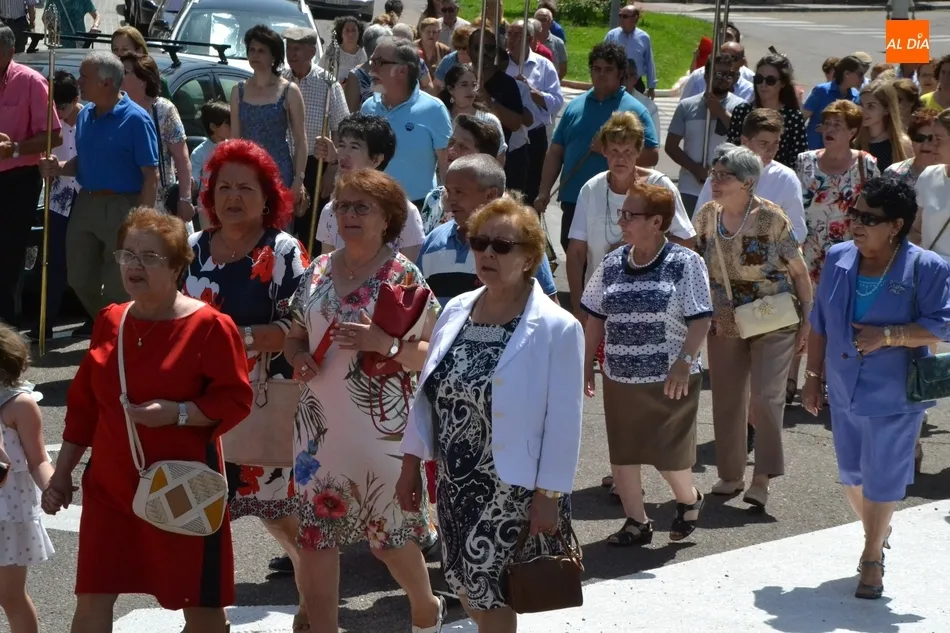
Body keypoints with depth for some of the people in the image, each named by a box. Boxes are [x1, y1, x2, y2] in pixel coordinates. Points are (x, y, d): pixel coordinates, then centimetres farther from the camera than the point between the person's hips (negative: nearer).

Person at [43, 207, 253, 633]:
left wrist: (178, 413, -26)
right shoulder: (110, 320, 6)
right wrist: (62, 473, 12)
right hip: (110, 485, 5)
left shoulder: (209, 326, -12)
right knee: (92, 598, 2)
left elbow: (236, 400, -12)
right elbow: (84, 402, 12)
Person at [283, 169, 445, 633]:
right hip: (320, 421, 4)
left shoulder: (402, 275, -7)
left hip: (381, 422, -4)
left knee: (389, 531, 7)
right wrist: (298, 357, -5)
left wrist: (386, 344, -26)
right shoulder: (318, 271, 8)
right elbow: (294, 336, 17)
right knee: (315, 528, 4)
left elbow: (429, 352, -9)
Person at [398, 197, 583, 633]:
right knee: (465, 585, 15)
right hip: (454, 481, 6)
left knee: (487, 590, 0)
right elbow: (427, 393, 11)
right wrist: (411, 463, 10)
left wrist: (549, 495, -15)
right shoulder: (456, 311, 4)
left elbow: (562, 421, -13)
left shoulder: (557, 328, -13)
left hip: (513, 487, -6)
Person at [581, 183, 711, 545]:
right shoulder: (613, 264, 7)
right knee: (622, 452, 6)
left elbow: (700, 319, -11)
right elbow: (596, 319, 13)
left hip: (669, 381, -5)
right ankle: (636, 522, 20)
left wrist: (684, 363, -19)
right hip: (620, 378, 5)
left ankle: (688, 501, 32)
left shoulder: (685, 263, -8)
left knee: (668, 453, 2)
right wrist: (587, 365, 9)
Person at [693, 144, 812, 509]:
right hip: (724, 325, 5)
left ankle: (763, 478, -4)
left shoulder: (771, 218, -13)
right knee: (726, 400, 8)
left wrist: (807, 318, -7)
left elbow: (799, 271, -6)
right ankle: (731, 474, 22)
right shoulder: (707, 216, 0)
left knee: (765, 396, -12)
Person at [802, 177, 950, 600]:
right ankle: (877, 533, 43)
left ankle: (872, 557, 20)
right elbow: (819, 324, 9)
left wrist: (889, 335, -26)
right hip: (844, 391, 5)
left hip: (894, 396, -5)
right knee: (852, 475, 17)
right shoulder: (839, 260, 0)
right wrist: (813, 378, 9)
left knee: (882, 480, 2)